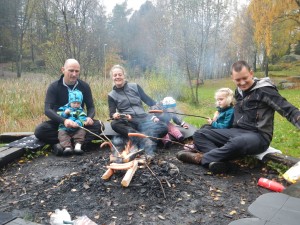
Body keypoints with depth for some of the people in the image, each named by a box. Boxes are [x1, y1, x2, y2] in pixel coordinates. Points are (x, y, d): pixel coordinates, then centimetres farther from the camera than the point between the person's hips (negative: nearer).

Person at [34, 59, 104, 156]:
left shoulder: (84, 86, -5)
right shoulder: (54, 87, -12)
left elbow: (91, 107, -2)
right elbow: (48, 109, -21)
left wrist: (89, 117, -27)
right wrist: (64, 120, -40)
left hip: (79, 122, 2)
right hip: (60, 122, -1)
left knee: (99, 125, -25)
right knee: (40, 130, -29)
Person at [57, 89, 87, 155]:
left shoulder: (80, 111, 6)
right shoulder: (64, 108, 11)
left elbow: (83, 119, -11)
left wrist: (78, 123, -34)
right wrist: (65, 113, -16)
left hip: (76, 129, 0)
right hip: (64, 128, 0)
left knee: (82, 131, -24)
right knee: (61, 133, -25)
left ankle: (78, 146, -31)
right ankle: (67, 147, -38)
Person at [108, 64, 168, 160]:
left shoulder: (135, 86, 10)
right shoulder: (111, 95, 9)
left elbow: (148, 100, 10)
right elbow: (112, 113, 3)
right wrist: (115, 115, -22)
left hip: (143, 118, 1)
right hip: (129, 123, -1)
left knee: (163, 128, -26)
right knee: (114, 124, -36)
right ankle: (145, 141, -46)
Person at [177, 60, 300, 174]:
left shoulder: (264, 90, -9)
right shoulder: (239, 91, 12)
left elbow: (289, 110, -12)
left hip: (258, 136, -7)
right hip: (237, 131, 7)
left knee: (237, 142, -42)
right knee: (199, 134, -4)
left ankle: (202, 158, -21)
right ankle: (218, 161, -29)